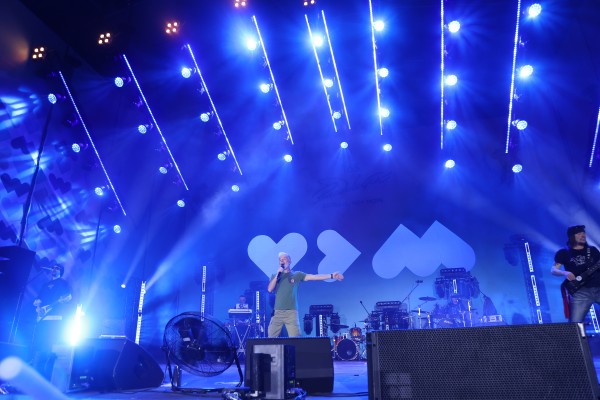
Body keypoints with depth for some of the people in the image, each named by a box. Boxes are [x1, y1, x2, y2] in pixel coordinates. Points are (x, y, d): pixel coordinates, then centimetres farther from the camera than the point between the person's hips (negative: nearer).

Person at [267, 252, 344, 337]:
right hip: (277, 312, 2)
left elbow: (314, 277, 0)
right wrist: (277, 274, -5)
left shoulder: (297, 275, 8)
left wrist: (331, 276, -9)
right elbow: (270, 289, 0)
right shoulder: (275, 276, 14)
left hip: (291, 312, -2)